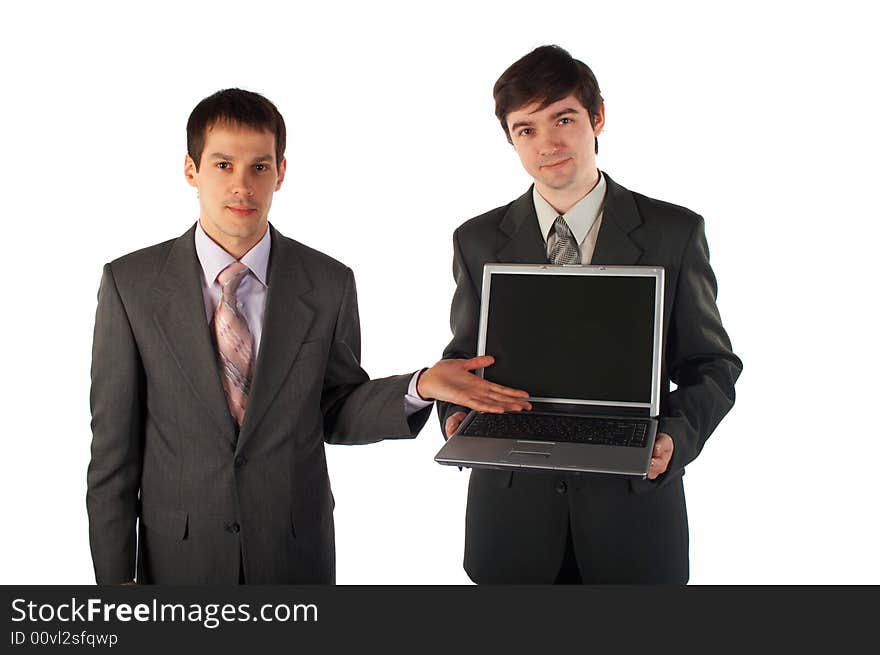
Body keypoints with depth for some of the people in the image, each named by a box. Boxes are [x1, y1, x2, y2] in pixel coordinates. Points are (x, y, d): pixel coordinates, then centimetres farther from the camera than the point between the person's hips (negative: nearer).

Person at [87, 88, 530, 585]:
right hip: (178, 556, 0)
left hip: (295, 552, 1)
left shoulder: (329, 285, -6)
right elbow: (114, 446, -5)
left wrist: (420, 387, -16)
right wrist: (115, 574, -4)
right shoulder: (130, 283, -7)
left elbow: (335, 415, 1)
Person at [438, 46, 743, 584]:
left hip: (632, 512, -1)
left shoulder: (674, 233, -3)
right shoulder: (477, 242, 3)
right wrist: (456, 411, -10)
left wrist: (678, 434, -16)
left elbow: (712, 365, 2)